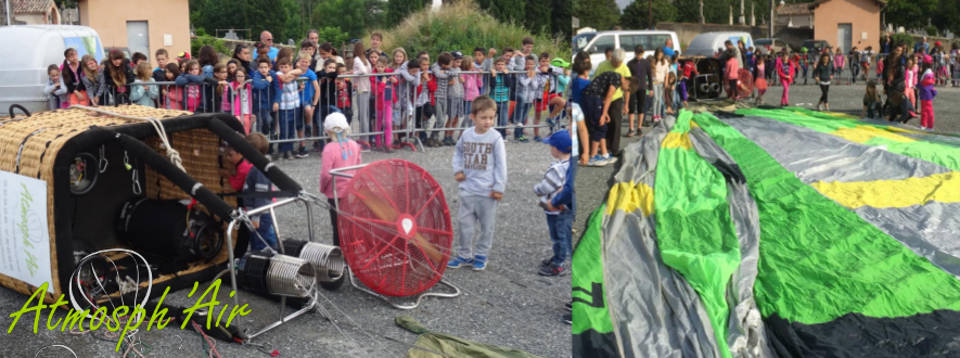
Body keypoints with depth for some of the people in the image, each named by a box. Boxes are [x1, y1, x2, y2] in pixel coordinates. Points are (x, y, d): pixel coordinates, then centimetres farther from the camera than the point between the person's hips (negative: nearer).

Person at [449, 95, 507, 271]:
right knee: (465, 224, 9)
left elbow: (501, 164, -6)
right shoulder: (466, 135, 1)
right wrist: (457, 170, 4)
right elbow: (458, 152, 19)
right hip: (467, 189, 3)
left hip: (487, 191, -3)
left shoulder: (495, 138, -9)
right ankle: (464, 255, 22)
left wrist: (499, 187, -8)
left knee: (487, 225, 9)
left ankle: (481, 255, 23)